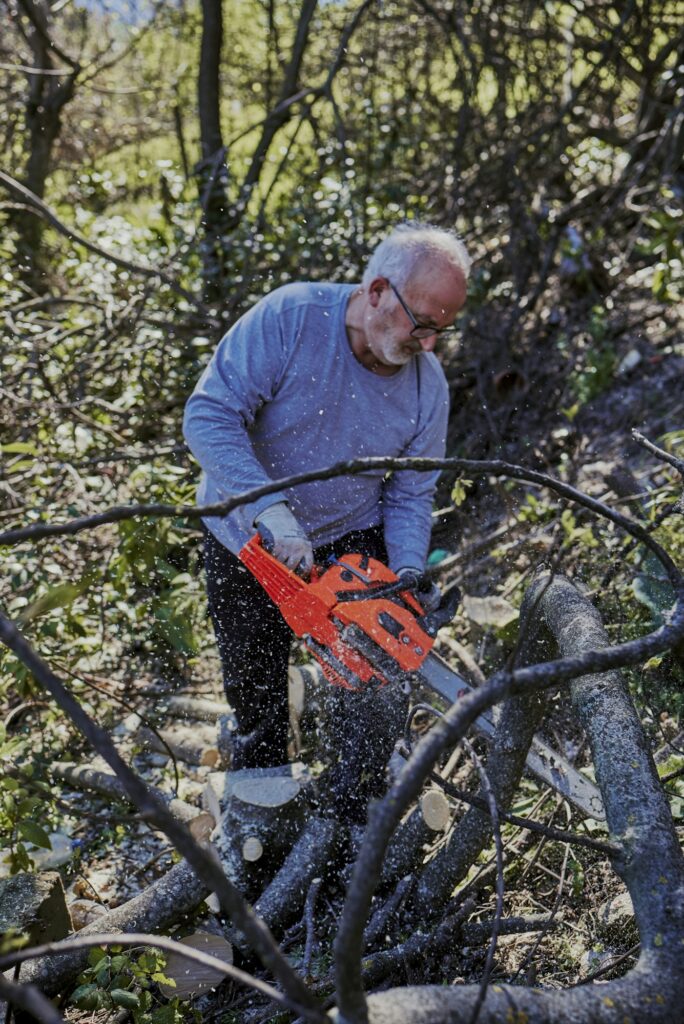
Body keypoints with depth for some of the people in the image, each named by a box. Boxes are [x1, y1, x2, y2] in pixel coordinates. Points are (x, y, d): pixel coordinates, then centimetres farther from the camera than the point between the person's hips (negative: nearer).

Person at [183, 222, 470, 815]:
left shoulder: (428, 385, -14)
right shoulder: (289, 317, -27)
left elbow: (409, 497, -6)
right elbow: (209, 416, -32)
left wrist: (407, 578, -23)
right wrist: (274, 512, -41)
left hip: (350, 538, 2)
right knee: (257, 698, 14)